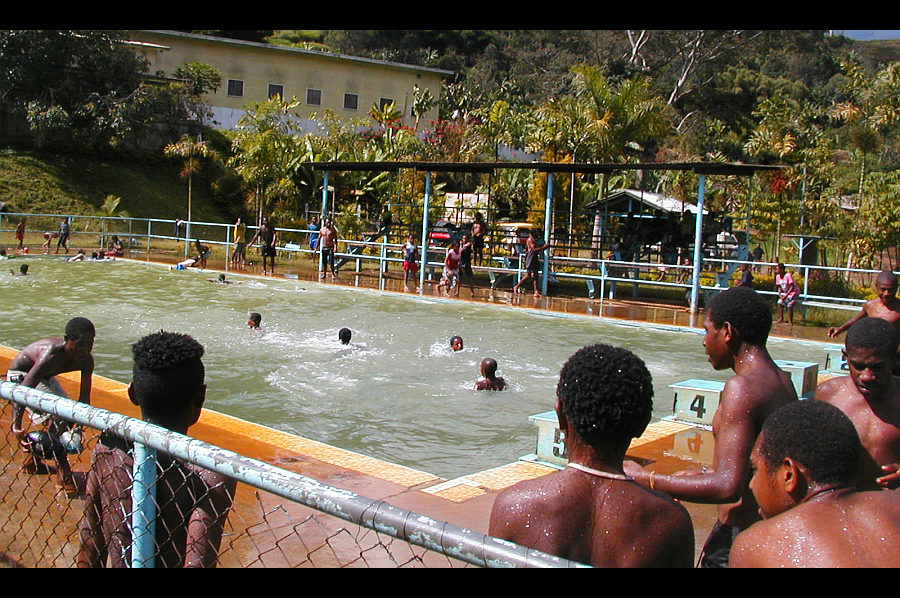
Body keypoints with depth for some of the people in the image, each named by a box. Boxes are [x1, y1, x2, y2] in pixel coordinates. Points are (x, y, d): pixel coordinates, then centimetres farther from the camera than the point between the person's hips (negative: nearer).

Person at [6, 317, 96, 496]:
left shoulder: (86, 360, -21)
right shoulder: (51, 355, -41)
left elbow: (84, 395, -14)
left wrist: (78, 425, -27)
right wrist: (16, 426, -48)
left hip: (45, 377, 8)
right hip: (21, 375, -8)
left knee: (69, 417, 9)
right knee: (54, 420, -21)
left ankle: (33, 461, 27)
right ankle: (64, 475, -15)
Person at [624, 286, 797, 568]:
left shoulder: (743, 387, -21)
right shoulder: (784, 383, 8)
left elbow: (727, 487, -28)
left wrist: (645, 478, -22)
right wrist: (705, 474, 23)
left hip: (738, 538, -9)